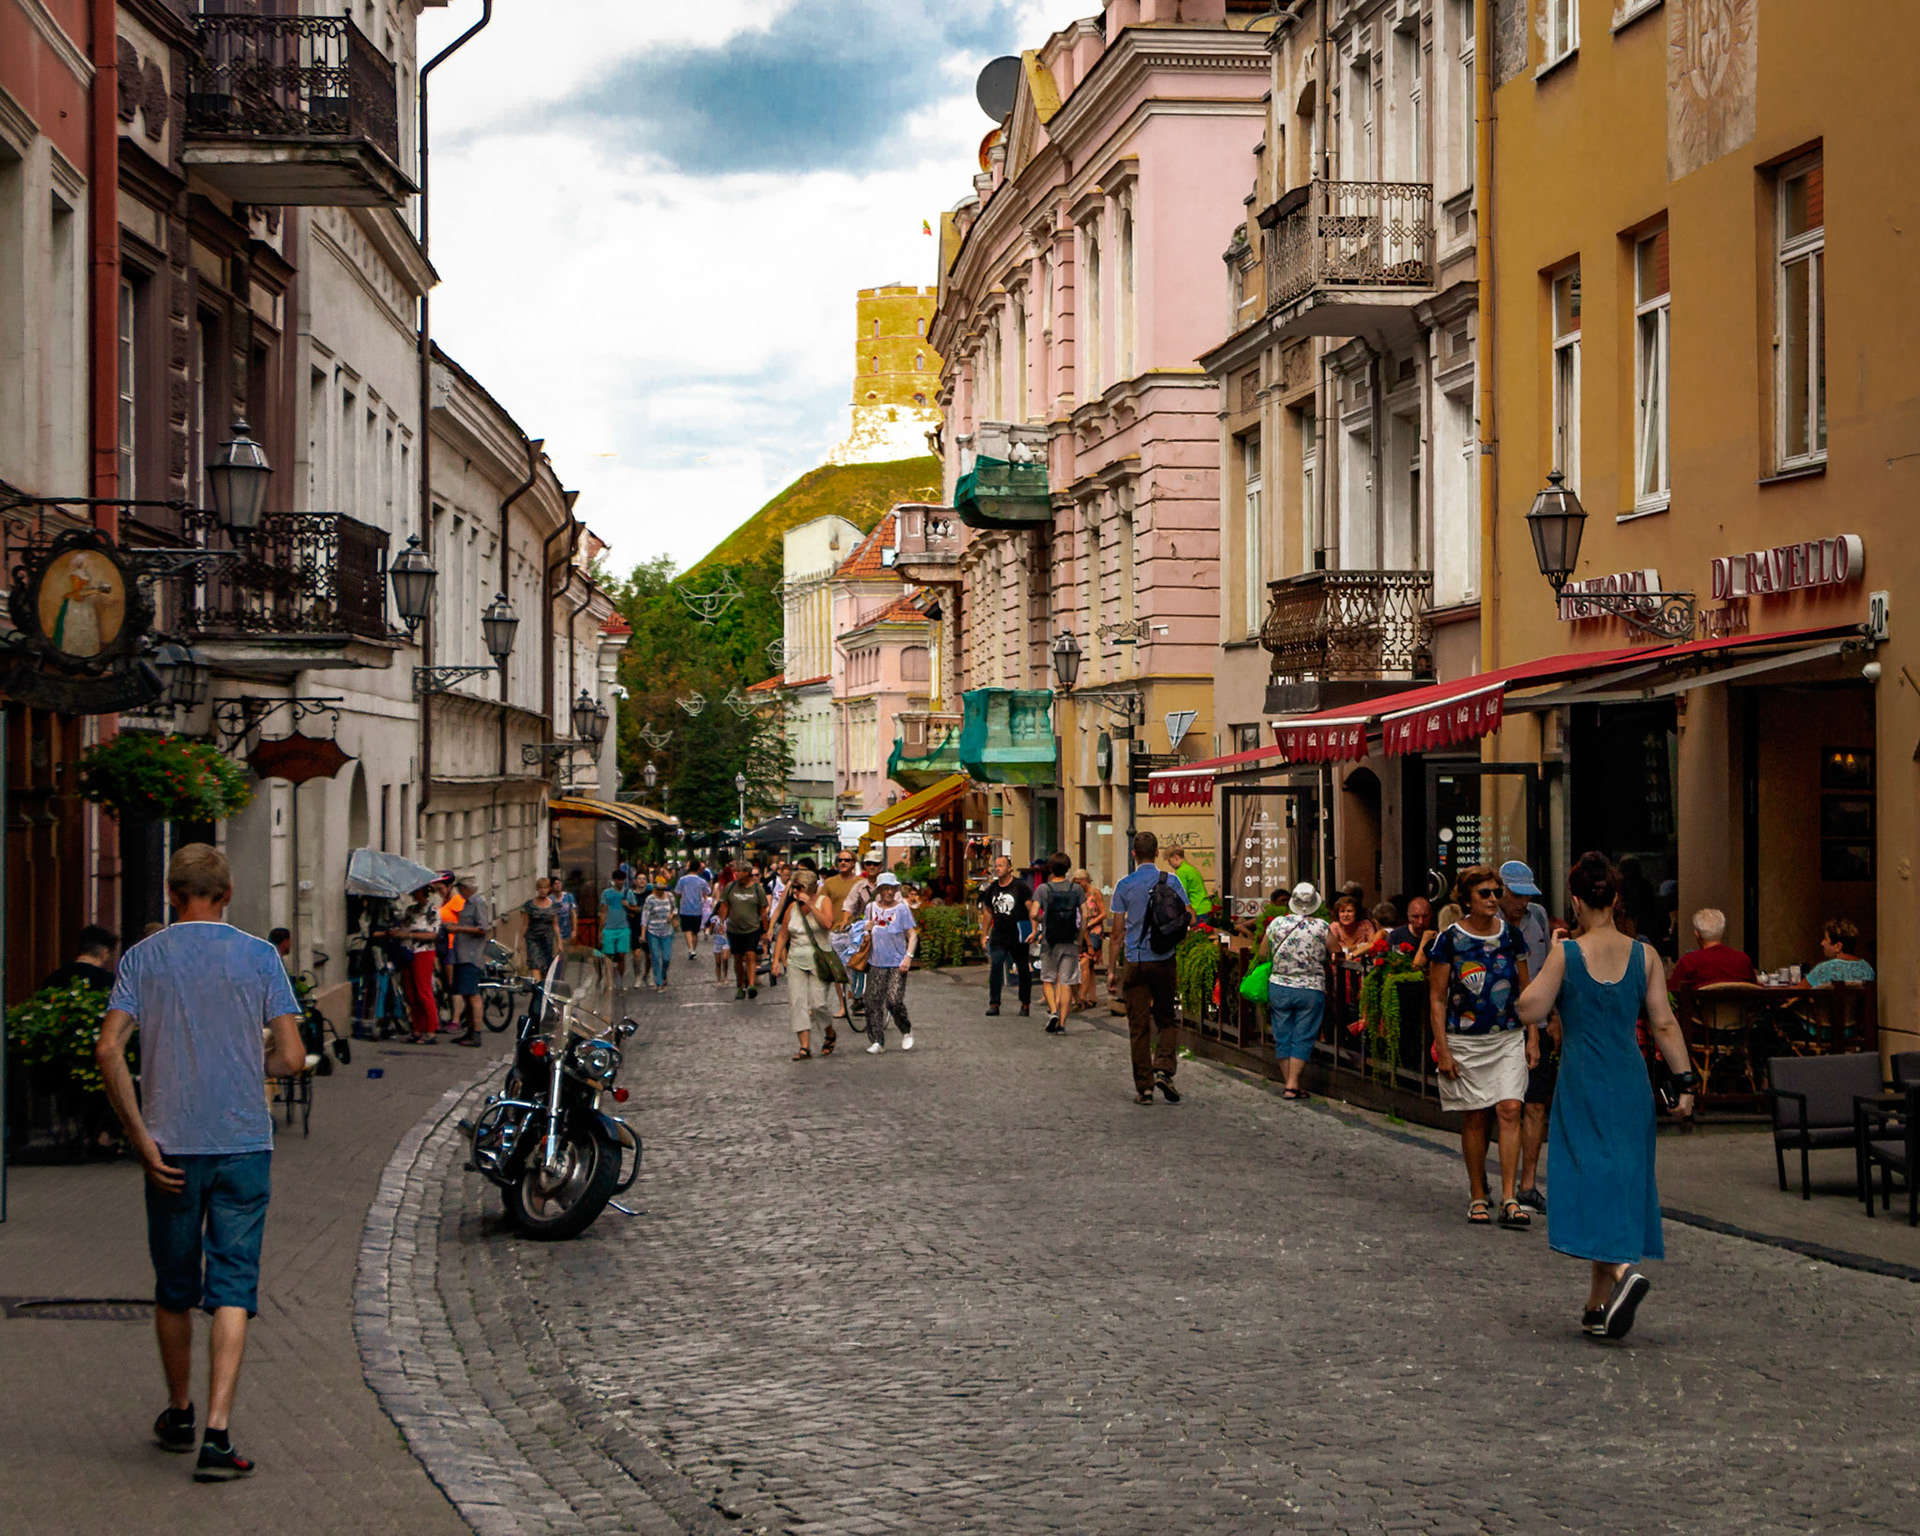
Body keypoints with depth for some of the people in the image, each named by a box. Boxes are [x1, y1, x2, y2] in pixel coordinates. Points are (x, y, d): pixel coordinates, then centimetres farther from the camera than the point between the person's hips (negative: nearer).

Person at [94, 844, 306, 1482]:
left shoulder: (143, 957, 1)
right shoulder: (260, 958, -2)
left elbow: (108, 1050, -9)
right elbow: (291, 1057, -6)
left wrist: (141, 1138, -6)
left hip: (172, 1146, 1)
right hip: (244, 1142, -1)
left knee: (174, 1290, 16)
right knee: (232, 1290, -1)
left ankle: (179, 1414, 32)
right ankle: (217, 1434, -11)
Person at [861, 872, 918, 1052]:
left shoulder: (902, 909, -2)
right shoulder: (871, 908, 10)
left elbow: (912, 936, -3)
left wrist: (908, 956, -15)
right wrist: (866, 930, 1)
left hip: (897, 964, -4)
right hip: (875, 963, 4)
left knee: (894, 1001, -10)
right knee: (873, 1002, -1)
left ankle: (906, 1031, 16)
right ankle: (877, 1041, 6)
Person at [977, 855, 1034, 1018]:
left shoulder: (1021, 886, -5)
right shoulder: (992, 888, 9)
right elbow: (988, 912, 18)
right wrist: (984, 934, 15)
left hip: (1018, 937, -3)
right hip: (998, 936, 3)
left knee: (1024, 970, 5)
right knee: (996, 967, -10)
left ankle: (1025, 1004, 16)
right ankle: (994, 1004, -9)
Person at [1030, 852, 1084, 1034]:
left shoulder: (1043, 889, -2)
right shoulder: (1076, 889, 1)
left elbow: (1034, 913, -10)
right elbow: (1085, 915, -2)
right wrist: (1080, 935, 11)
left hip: (1049, 941, -1)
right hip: (1070, 942, 1)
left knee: (1048, 980, 13)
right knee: (1066, 983, 2)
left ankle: (1053, 1011, -9)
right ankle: (1062, 1022, -1)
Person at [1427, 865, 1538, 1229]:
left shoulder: (1511, 935, 5)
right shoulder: (1449, 940, -5)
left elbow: (1525, 990, 12)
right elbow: (1437, 999, -2)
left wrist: (1533, 1037, 6)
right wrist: (1443, 1049, -8)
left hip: (1509, 1038, 2)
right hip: (1466, 1041, -2)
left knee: (1510, 1110, -10)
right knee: (1475, 1118, 3)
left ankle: (1509, 1200, -11)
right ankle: (1477, 1197, 16)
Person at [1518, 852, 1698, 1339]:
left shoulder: (1566, 954, -9)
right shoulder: (1644, 955, 0)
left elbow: (1530, 1012, -7)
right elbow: (1664, 1024, -1)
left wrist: (1544, 972, 9)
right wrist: (1685, 1080, 2)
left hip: (1583, 1083, -4)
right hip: (1631, 1083, 4)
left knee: (1592, 1176, -2)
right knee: (1620, 1178, 12)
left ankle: (1622, 1269, -29)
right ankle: (1599, 1306, 19)